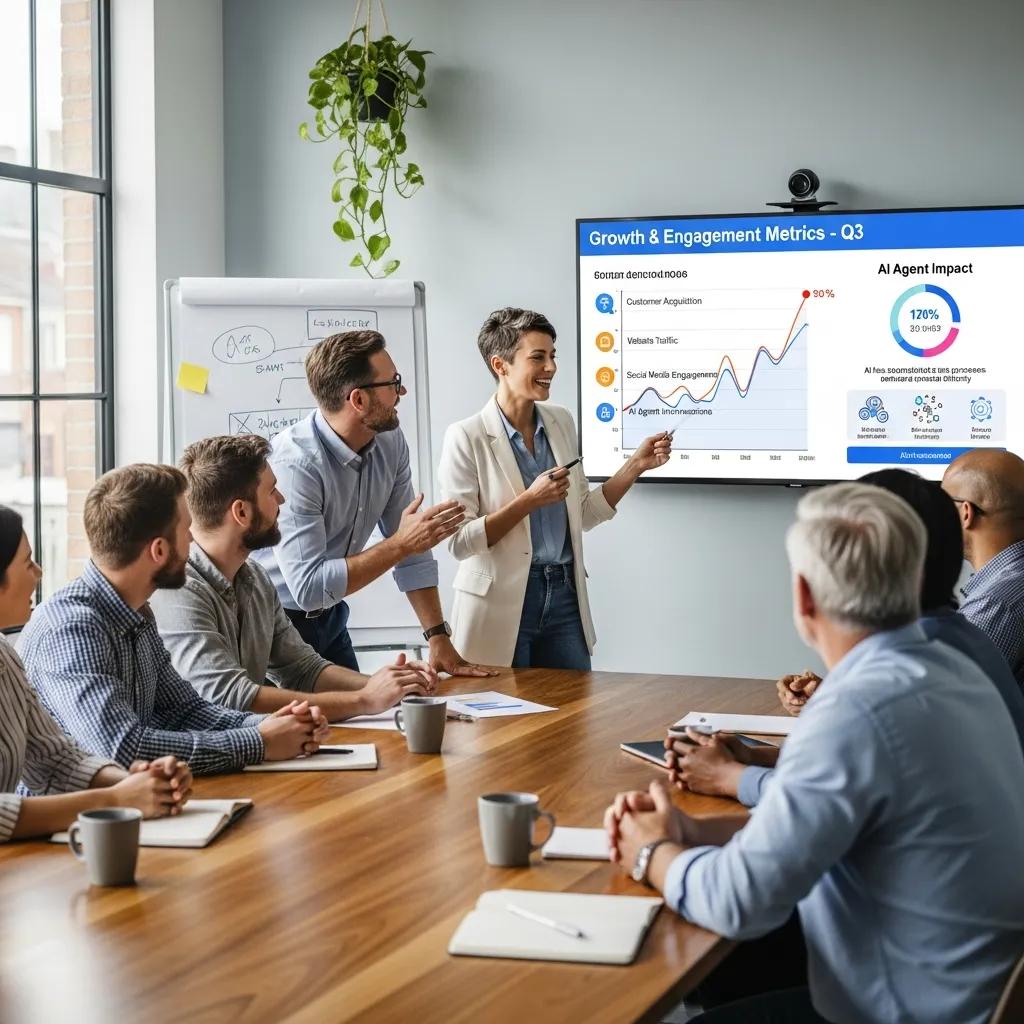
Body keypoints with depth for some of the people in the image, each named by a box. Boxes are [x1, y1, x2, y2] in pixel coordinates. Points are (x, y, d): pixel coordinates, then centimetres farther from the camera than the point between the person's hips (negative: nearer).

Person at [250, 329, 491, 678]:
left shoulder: (390, 443, -6)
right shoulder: (294, 462, -28)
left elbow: (412, 552, 0)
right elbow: (307, 587, -31)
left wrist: (438, 638, -7)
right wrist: (400, 544, -27)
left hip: (329, 619, 7)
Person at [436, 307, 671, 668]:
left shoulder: (561, 421, 7)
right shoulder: (467, 437, -11)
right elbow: (460, 541, -14)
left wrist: (636, 465, 4)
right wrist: (530, 500, -21)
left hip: (565, 596, 5)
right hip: (501, 603, -5)